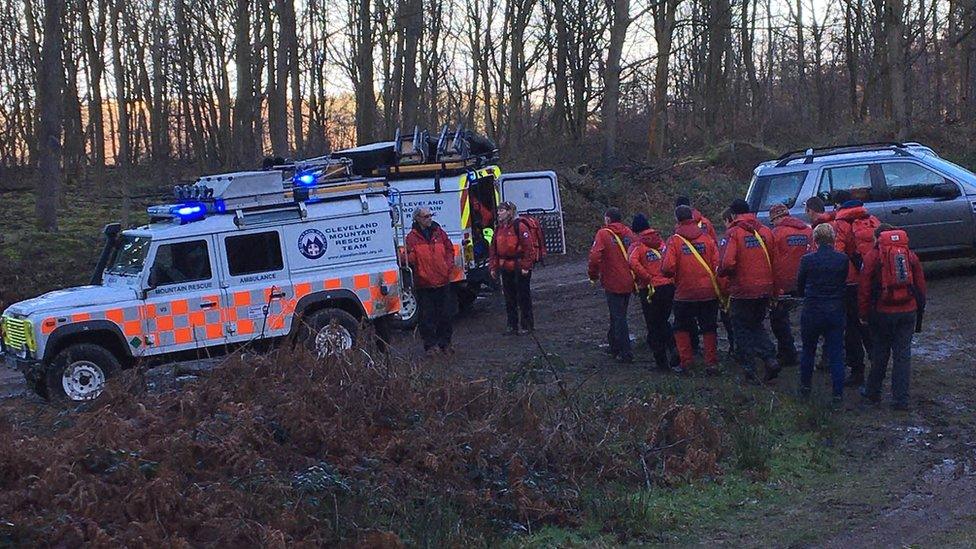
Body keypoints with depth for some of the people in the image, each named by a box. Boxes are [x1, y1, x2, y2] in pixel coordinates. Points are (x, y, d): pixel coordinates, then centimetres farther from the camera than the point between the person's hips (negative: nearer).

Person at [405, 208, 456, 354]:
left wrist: (449, 266, 5)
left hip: (442, 281, 3)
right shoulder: (412, 237, -3)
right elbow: (410, 259, -7)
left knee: (445, 314, 9)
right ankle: (431, 344, 8)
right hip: (424, 284, -3)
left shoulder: (438, 232, 8)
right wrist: (410, 256, -28)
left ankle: (445, 342, 22)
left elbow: (450, 249, 16)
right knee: (427, 316, 0)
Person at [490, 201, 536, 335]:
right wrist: (493, 267, 11)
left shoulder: (519, 226, -13)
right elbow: (493, 249, 15)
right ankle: (512, 325, 21)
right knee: (509, 298, 12)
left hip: (519, 268, -7)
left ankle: (527, 325, 9)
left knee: (523, 297, 1)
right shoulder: (498, 228, 10)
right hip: (505, 269, 7)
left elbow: (528, 247, -14)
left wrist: (526, 266, -15)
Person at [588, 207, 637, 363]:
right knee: (619, 315, 19)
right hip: (628, 283, 6)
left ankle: (625, 353, -1)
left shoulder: (603, 234, -10)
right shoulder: (628, 232, 7)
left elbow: (595, 256, -20)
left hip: (613, 284, -6)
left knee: (618, 317, -1)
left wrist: (593, 275, -5)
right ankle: (615, 346, 31)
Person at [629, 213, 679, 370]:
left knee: (653, 326, 8)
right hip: (669, 285, 4)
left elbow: (634, 263, -23)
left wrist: (648, 280, -20)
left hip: (650, 290, -4)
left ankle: (661, 360, 10)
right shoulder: (661, 242, 9)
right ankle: (672, 347, 1)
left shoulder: (637, 245, -5)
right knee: (663, 321, 22)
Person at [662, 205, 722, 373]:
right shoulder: (707, 238, -1)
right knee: (709, 328, 13)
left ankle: (685, 362, 10)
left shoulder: (674, 240, -8)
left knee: (682, 328, 14)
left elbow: (668, 268, -16)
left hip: (685, 293, -2)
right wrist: (720, 290, 6)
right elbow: (717, 264, -4)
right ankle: (712, 362, 13)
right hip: (709, 292, 2)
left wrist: (670, 274, 7)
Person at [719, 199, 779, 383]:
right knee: (757, 326, 21)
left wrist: (720, 272, 0)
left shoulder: (734, 233, -12)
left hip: (742, 291, -5)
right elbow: (775, 261, 7)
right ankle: (770, 359, 5)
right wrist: (774, 290, 17)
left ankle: (750, 369, 7)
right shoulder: (765, 231, 4)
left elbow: (727, 264, -21)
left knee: (743, 330, 8)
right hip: (765, 290, 5)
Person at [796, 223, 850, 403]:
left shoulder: (807, 260, -9)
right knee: (836, 354, 6)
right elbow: (845, 282, 4)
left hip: (812, 311, -1)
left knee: (808, 351, 17)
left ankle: (805, 387, 24)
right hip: (836, 312, 1)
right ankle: (838, 393, 5)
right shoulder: (842, 259, -6)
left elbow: (799, 287, 1)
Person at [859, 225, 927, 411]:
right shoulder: (911, 255, 7)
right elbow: (921, 286, 11)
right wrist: (919, 312, 19)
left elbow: (864, 288, -5)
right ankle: (900, 400, 5)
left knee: (880, 354, 13)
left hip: (883, 312, -2)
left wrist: (863, 313, 3)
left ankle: (873, 392, 25)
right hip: (908, 312, 2)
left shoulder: (873, 256, -2)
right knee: (903, 355, 6)